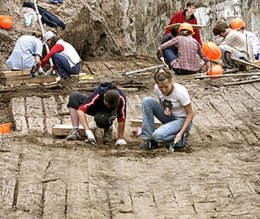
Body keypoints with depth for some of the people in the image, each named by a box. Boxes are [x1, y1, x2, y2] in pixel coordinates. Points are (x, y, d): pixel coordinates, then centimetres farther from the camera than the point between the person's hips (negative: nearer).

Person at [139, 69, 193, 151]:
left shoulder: (180, 92, -27)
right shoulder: (157, 88, -13)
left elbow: (190, 114, -18)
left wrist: (181, 133, -28)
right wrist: (166, 108, -16)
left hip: (182, 120, -6)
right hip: (169, 116, 6)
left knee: (158, 135, -31)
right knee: (146, 101, -17)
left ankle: (181, 138, -2)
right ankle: (148, 139, -12)